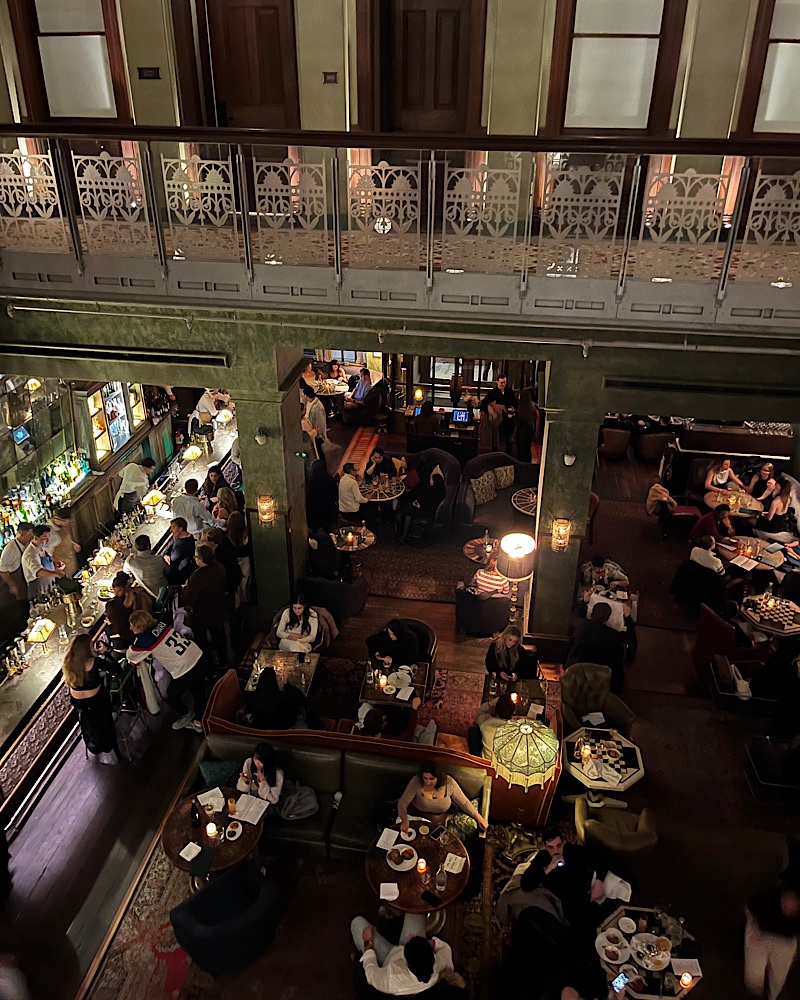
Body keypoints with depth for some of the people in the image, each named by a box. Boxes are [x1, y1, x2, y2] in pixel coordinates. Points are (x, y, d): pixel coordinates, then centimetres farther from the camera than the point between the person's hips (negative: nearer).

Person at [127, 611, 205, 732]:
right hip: (197, 654, 8)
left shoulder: (144, 639, -12)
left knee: (171, 696, 19)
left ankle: (186, 714, 43)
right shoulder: (160, 624, 6)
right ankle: (198, 722, 41)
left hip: (185, 668, -8)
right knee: (197, 690, 24)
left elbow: (129, 655, 4)